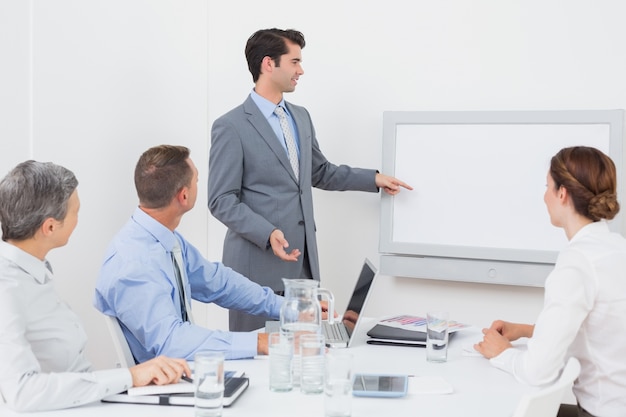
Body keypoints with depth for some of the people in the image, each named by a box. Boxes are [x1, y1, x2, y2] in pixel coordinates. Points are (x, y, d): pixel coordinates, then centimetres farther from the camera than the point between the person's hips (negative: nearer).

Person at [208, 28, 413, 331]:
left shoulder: (301, 117, 14)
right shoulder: (230, 127, -9)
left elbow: (320, 172, 27)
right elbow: (222, 200, -12)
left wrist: (373, 178, 22)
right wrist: (268, 233, -24)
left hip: (303, 261, 7)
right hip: (258, 264, -6)